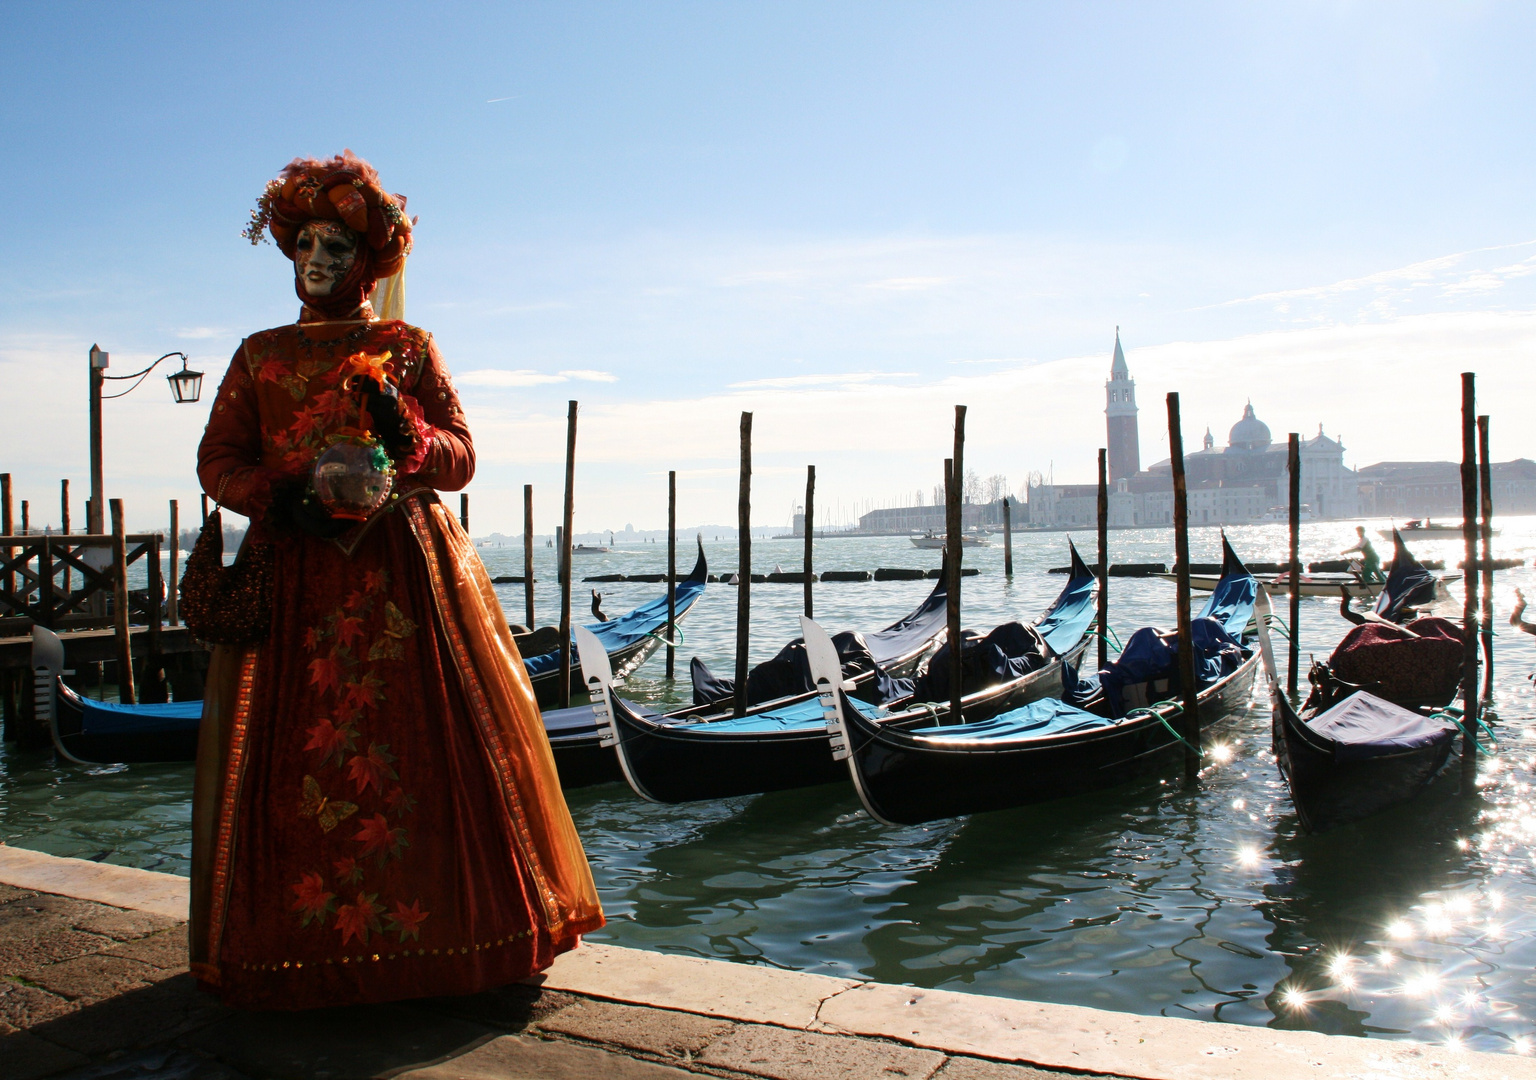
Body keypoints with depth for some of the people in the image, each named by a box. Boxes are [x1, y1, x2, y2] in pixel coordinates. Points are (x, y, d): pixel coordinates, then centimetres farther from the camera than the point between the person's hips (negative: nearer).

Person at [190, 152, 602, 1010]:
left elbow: (461, 458, 4)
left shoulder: (408, 349, 9)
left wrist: (407, 437, -17)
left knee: (429, 747, -4)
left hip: (407, 571, -1)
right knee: (293, 756, 0)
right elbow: (218, 461, 11)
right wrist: (281, 499, -9)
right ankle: (301, 941, 13)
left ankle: (439, 925, 8)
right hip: (294, 576, 2)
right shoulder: (261, 356, 14)